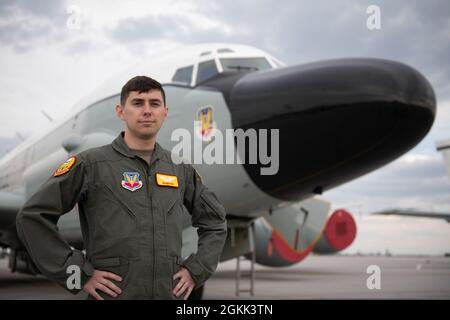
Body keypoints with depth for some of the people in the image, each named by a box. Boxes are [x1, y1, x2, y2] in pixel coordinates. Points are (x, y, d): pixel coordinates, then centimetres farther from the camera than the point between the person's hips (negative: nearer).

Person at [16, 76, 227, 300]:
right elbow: (32, 216, -8)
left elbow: (215, 221, 18)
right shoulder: (90, 164, -6)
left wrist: (196, 270, 5)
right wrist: (79, 273, -11)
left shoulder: (181, 170, 7)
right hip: (114, 294, -4)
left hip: (170, 294, 4)